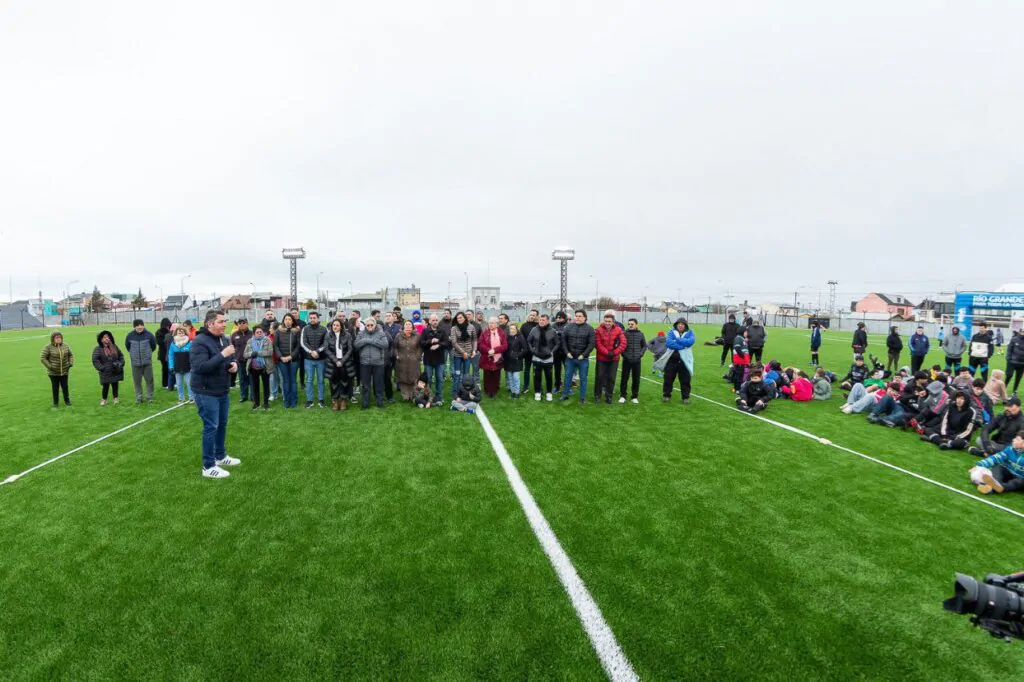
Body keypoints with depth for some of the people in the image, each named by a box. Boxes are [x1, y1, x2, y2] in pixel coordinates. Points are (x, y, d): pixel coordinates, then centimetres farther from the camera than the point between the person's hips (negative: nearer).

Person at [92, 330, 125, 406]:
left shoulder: (114, 346, 6)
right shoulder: (98, 349, -7)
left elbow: (121, 355, 15)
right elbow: (95, 360, -9)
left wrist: (121, 364, 3)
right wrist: (101, 368, -13)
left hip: (116, 371, 3)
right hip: (106, 373, -3)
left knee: (115, 385, 11)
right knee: (106, 386, 0)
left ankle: (115, 398, 25)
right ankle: (103, 400, 17)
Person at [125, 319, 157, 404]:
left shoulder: (148, 334, -7)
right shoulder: (130, 336, -5)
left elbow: (154, 345, 8)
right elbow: (127, 346, 14)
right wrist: (133, 354, 16)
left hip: (147, 362, -1)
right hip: (135, 362, 1)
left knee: (149, 379, 3)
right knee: (137, 381, 7)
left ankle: (149, 397, 14)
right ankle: (138, 398, 17)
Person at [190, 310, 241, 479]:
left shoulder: (224, 339, 7)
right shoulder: (200, 342, -19)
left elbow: (232, 358, 18)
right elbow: (200, 367, -29)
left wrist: (234, 363, -6)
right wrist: (222, 355, -32)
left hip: (222, 391, 9)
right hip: (206, 392, -8)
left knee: (222, 424, 19)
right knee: (211, 427, -3)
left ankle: (221, 456, 36)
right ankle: (208, 467, 8)